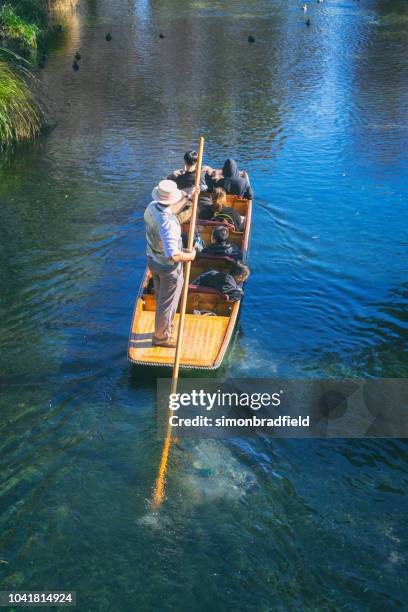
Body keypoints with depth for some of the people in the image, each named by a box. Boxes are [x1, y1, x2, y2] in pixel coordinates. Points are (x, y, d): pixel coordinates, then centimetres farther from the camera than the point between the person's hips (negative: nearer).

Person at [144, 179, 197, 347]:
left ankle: (166, 326, 49)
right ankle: (161, 337, 31)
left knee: (161, 298, 27)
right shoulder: (168, 224, -36)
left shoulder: (151, 207, -10)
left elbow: (170, 212, 14)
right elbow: (173, 255, -37)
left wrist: (187, 198, 15)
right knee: (167, 302, 13)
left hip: (153, 260, 8)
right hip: (168, 267, -8)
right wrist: (190, 256, -19)